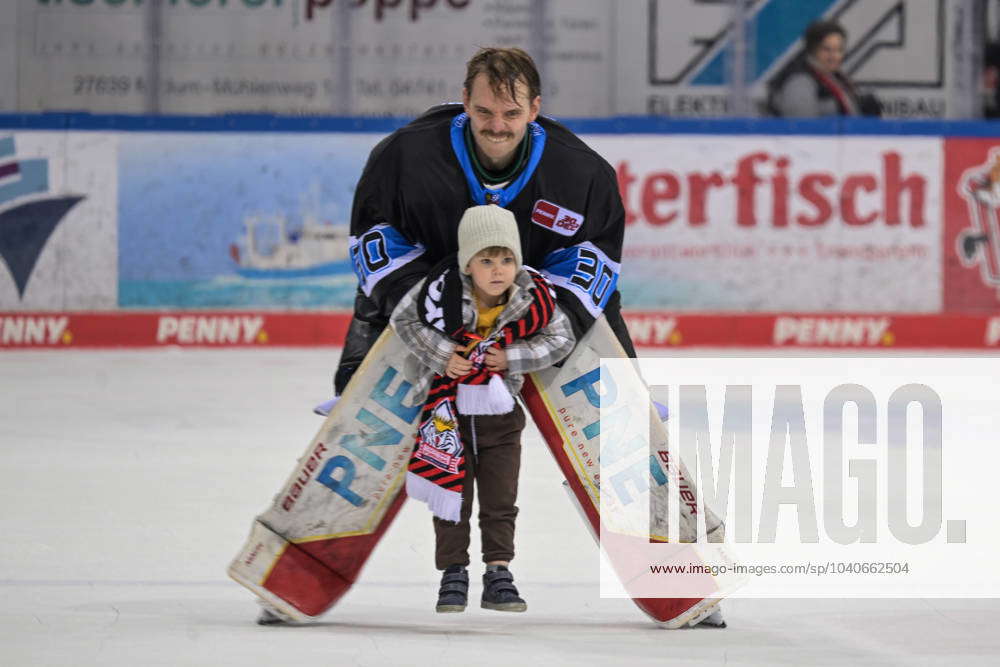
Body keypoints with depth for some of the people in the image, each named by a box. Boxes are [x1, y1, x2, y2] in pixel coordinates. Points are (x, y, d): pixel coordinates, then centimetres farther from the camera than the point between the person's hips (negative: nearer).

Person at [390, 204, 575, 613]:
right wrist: (441, 354, -20)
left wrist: (512, 357, -18)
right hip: (449, 410, -2)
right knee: (451, 497, 6)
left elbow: (562, 340, -4)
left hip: (500, 414, 2)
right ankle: (453, 575, 16)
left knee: (501, 502, 6)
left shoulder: (532, 298, -16)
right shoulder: (443, 290, -22)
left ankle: (498, 576, 15)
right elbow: (403, 319, -8)